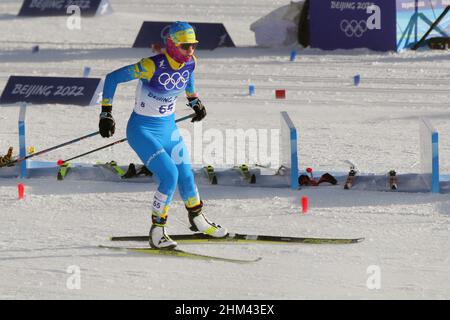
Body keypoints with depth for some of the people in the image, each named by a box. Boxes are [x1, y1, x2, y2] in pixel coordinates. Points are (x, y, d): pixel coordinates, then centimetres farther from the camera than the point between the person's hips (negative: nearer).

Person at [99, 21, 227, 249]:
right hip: (143, 130, -7)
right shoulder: (152, 66, -28)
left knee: (186, 175, 13)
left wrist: (194, 100, 25)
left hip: (168, 128, 7)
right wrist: (106, 114, -19)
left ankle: (197, 219, 41)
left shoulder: (190, 63, -8)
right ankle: (157, 232, -4)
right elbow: (112, 78, -20)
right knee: (169, 175, -19)